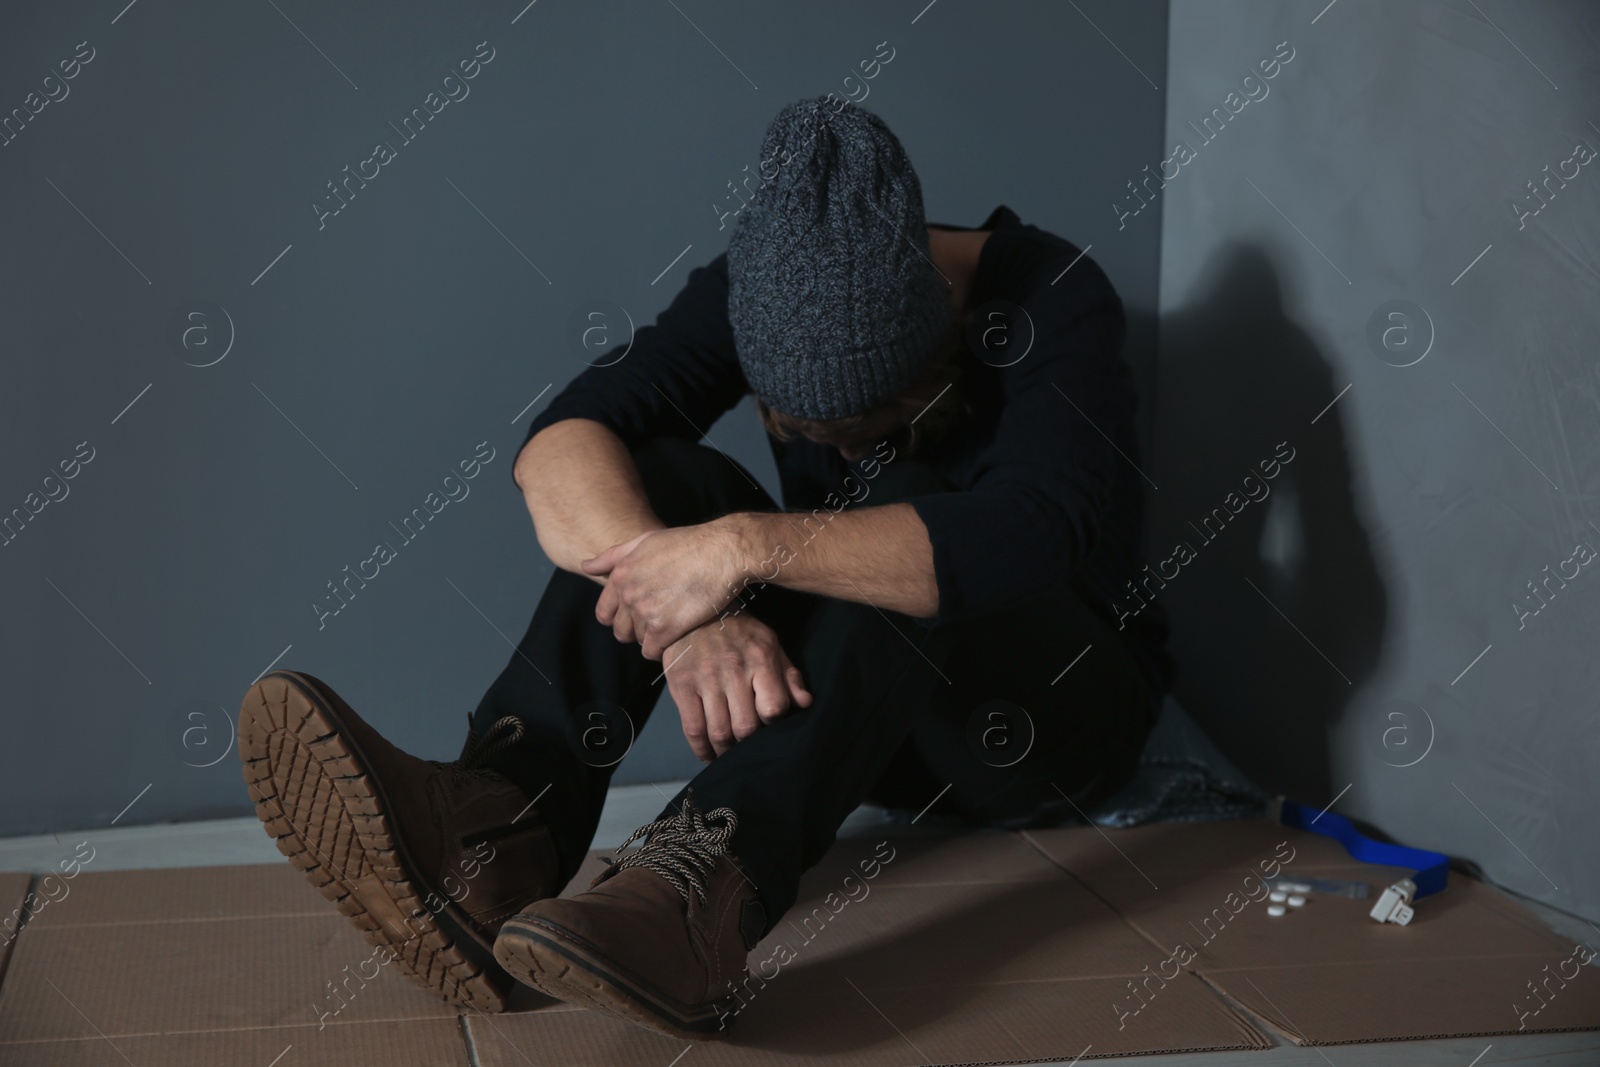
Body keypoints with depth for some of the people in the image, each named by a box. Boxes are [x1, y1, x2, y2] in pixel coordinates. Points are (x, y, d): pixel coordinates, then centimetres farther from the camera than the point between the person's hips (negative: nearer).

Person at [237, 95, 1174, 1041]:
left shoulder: (1052, 300, -21)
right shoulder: (763, 291, -10)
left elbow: (1035, 538, -39)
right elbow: (562, 441, -24)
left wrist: (751, 546, -46)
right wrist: (687, 614, -42)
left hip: (1051, 718, -3)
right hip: (856, 715, 4)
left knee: (899, 519, -34)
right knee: (668, 477, -21)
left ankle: (697, 888, -53)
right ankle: (496, 839, -42)